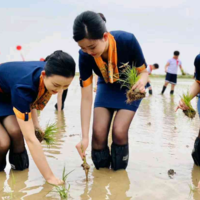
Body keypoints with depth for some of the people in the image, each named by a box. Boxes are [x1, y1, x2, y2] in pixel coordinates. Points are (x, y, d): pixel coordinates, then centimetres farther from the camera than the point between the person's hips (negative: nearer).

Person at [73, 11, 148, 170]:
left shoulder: (127, 41, -36)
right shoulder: (85, 56, -29)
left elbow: (143, 71, -19)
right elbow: (86, 98, -24)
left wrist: (141, 83, -45)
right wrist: (85, 137, -26)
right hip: (106, 87, 2)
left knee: (119, 131, -17)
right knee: (98, 132, -11)